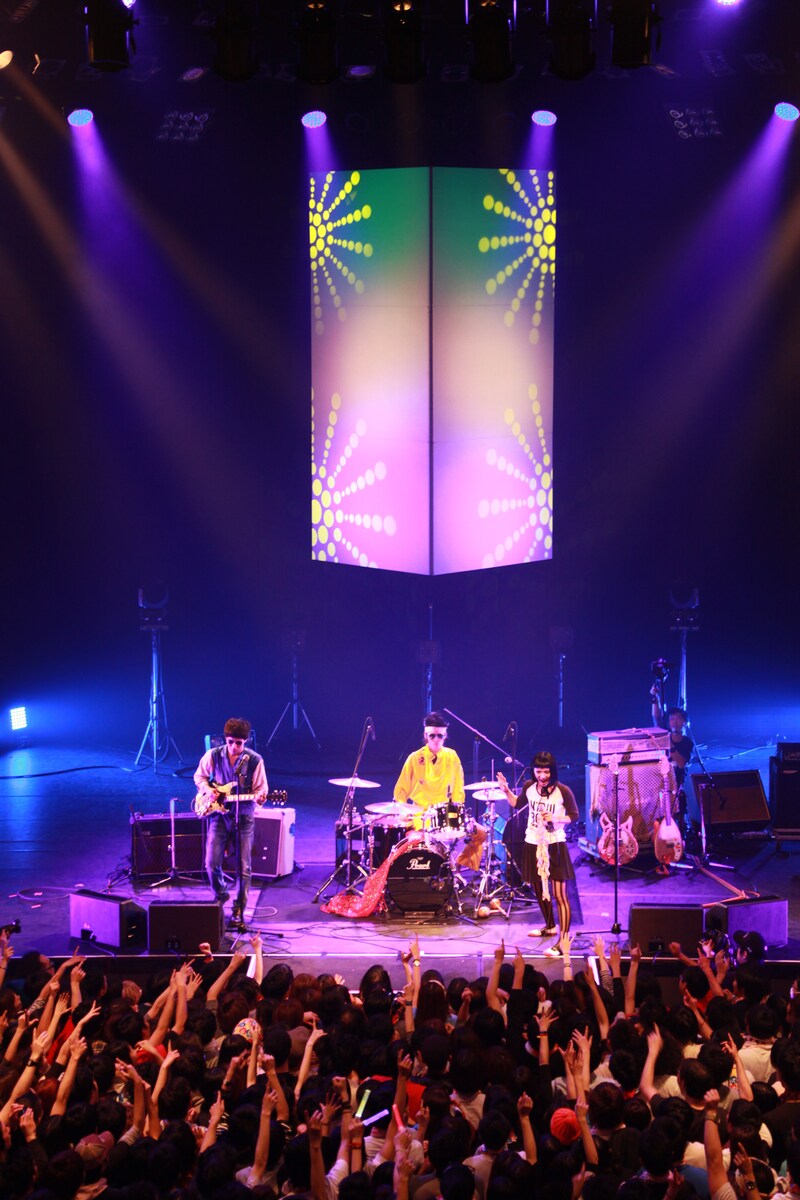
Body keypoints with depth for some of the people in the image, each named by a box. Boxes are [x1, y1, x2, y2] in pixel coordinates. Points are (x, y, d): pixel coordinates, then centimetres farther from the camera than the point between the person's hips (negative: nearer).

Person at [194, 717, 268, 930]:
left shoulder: (254, 760, -7)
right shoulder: (213, 755, -4)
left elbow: (261, 788, -1)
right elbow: (199, 776, 12)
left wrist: (259, 796, -24)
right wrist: (207, 789, -7)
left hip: (243, 817, -1)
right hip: (219, 815, 1)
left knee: (244, 867, -2)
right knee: (212, 864, -3)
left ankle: (238, 911, 10)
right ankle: (220, 895, 26)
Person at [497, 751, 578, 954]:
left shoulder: (563, 791, -14)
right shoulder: (529, 788, 0)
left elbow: (574, 816, -5)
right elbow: (516, 804, 18)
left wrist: (556, 818, -22)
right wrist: (506, 790, 1)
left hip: (555, 846, -6)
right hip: (533, 845, 6)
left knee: (559, 894, -9)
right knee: (539, 890, 20)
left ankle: (563, 942, -11)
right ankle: (550, 926, 43)